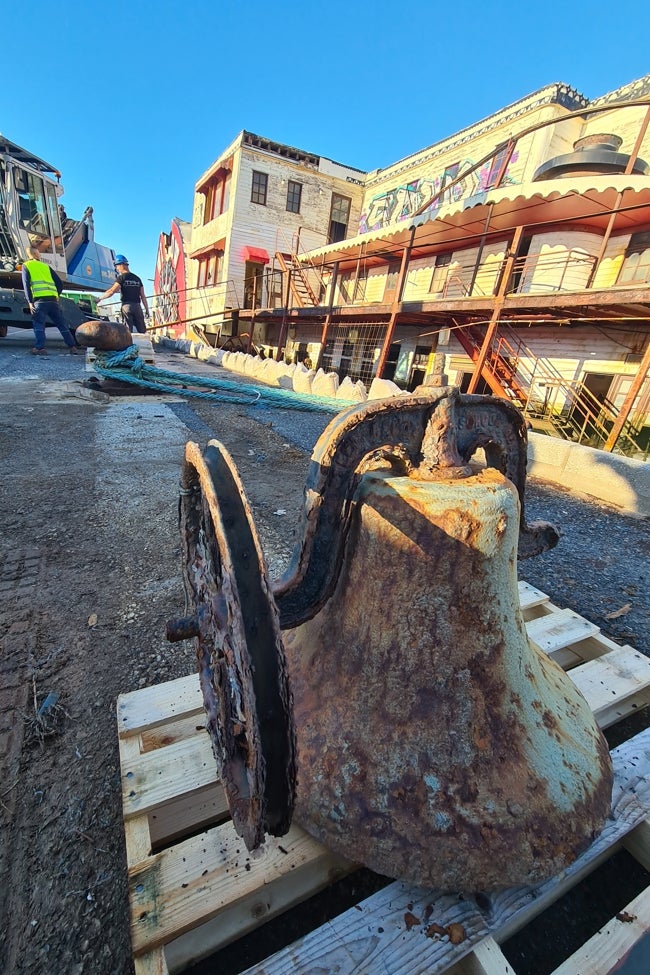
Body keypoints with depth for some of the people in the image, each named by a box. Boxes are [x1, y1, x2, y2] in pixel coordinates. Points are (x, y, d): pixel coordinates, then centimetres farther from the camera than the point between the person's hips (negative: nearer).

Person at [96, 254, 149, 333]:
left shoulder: (122, 277, -2)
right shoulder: (137, 278, 13)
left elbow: (111, 292, -8)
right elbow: (143, 296, 10)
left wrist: (99, 298, 1)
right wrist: (147, 309, 14)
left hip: (127, 305, -4)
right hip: (137, 306, 4)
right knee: (142, 331, 4)